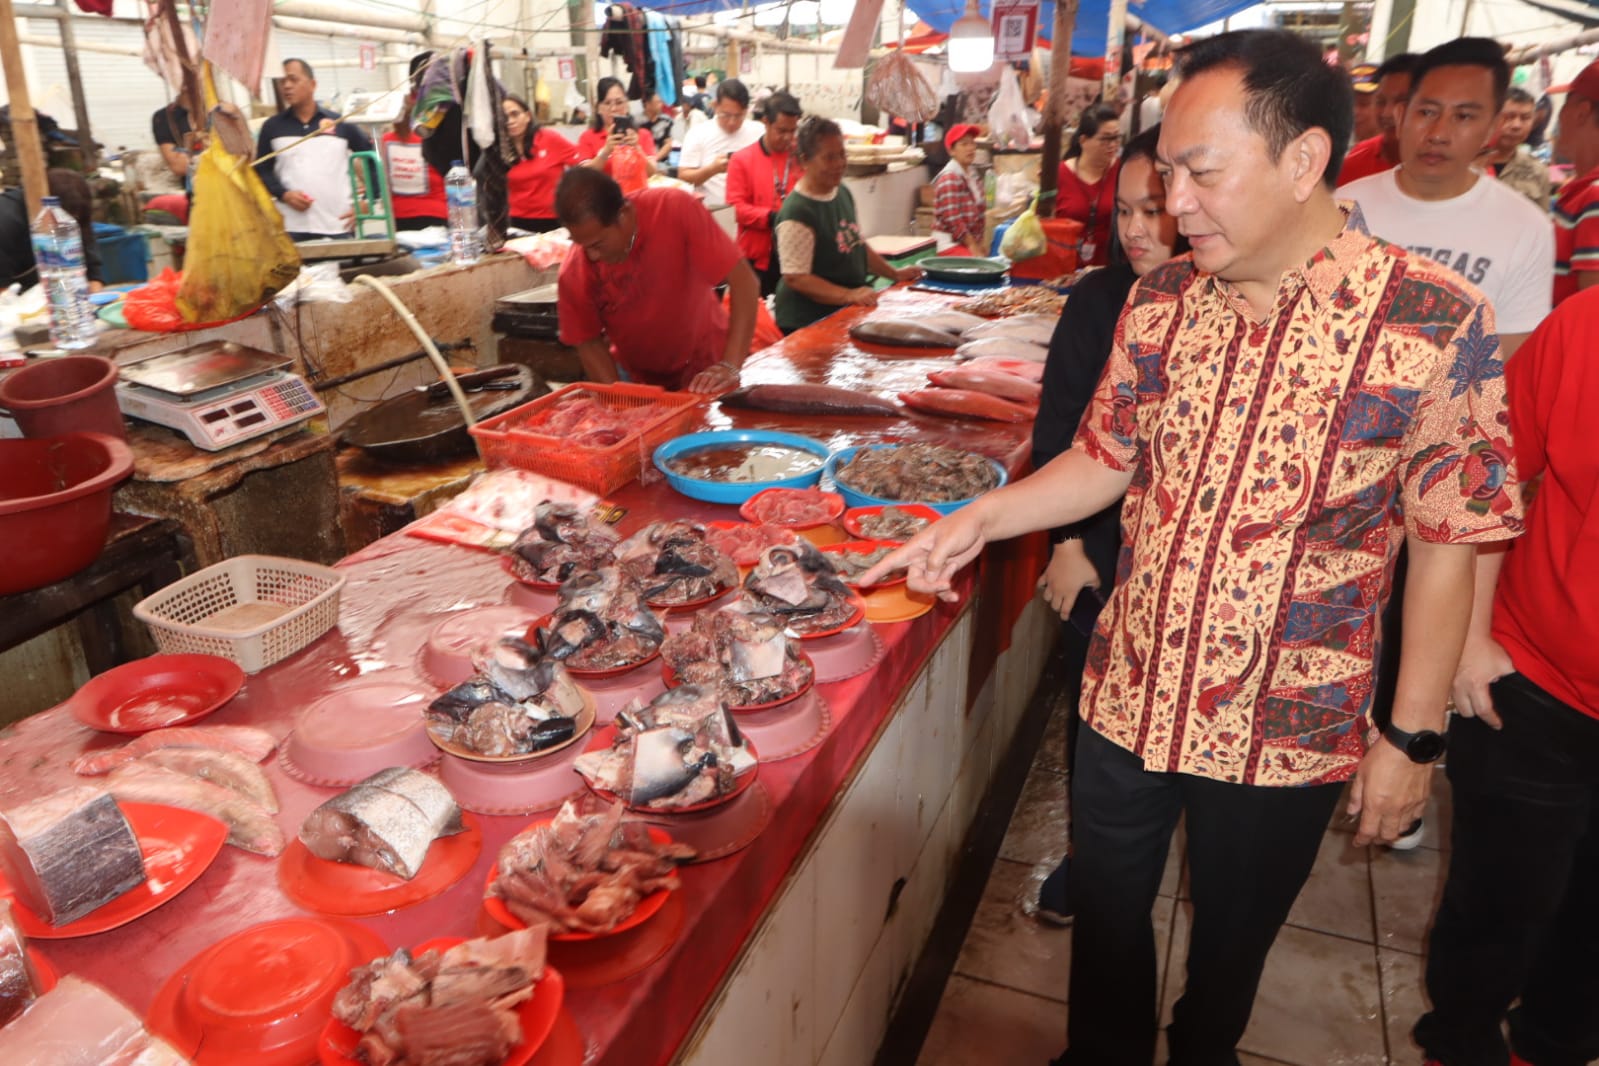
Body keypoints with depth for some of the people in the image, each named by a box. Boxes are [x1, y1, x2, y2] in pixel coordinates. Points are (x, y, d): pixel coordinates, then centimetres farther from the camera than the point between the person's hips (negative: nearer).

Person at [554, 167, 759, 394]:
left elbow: (744, 281, -22)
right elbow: (589, 343, -4)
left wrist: (730, 367, -28)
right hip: (638, 381, 2)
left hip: (706, 373, -2)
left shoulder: (676, 210, -22)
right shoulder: (574, 273, -16)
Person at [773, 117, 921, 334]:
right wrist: (848, 295, -31)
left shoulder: (843, 193, 7)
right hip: (808, 323, -8)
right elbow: (795, 278, -25)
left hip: (847, 314, 8)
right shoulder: (797, 212, -21)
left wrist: (894, 274, 16)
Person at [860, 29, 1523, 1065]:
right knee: (1105, 910, 21)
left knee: (1231, 938, 21)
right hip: (1128, 697, 3)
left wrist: (1413, 735, -7)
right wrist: (980, 520, -9)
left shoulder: (1435, 324, -17)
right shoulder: (1160, 301, -5)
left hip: (1286, 730, -3)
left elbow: (1448, 544, -11)